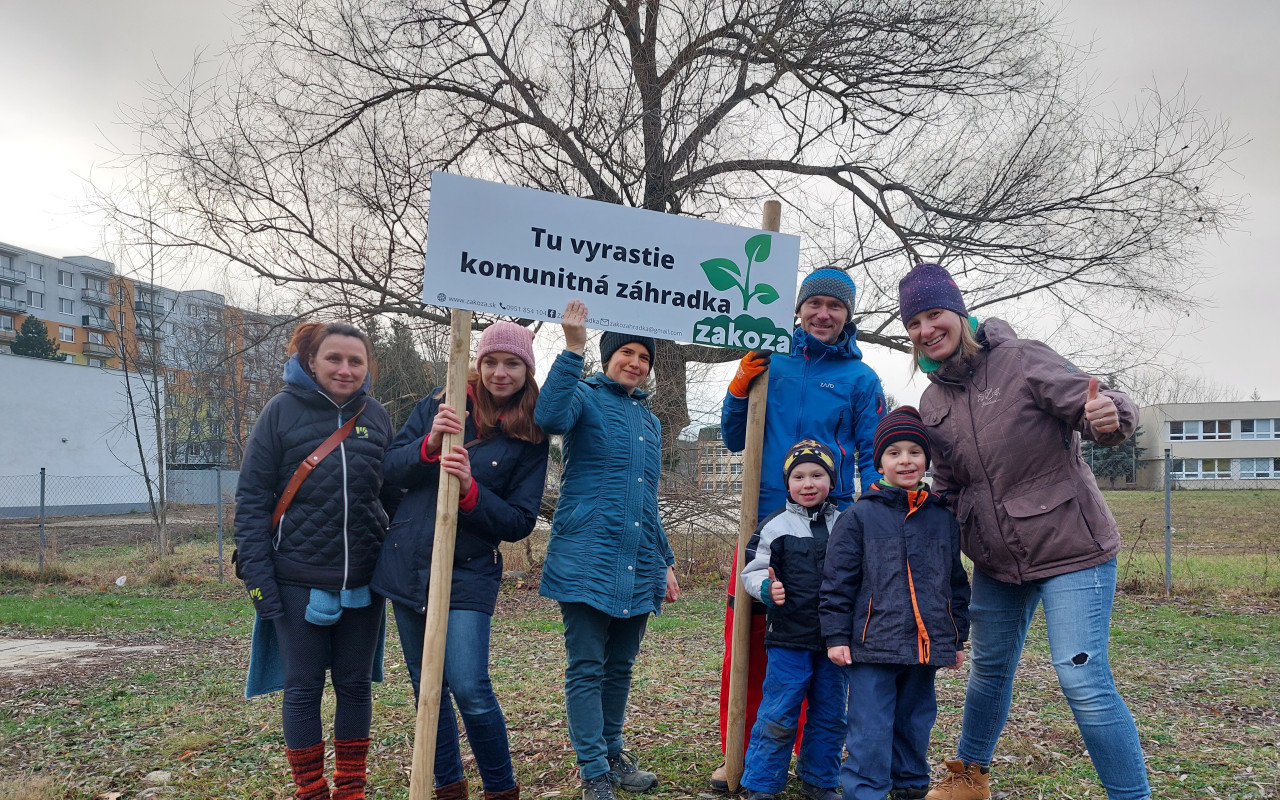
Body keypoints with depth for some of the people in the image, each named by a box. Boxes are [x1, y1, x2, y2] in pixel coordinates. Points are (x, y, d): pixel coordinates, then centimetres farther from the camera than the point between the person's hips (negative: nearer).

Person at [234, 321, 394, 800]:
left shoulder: (375, 416, 4)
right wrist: (257, 578, -10)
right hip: (298, 581, -3)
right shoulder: (283, 411, -5)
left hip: (362, 581, 3)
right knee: (303, 687, 6)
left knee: (355, 685, 12)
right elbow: (251, 499, -5)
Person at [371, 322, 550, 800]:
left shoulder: (530, 438, -4)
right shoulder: (441, 404, 1)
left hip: (468, 572, -3)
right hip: (407, 563, 3)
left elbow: (519, 523, -7)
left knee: (469, 689, -13)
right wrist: (429, 443, -20)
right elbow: (390, 467, 0)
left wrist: (470, 490, -23)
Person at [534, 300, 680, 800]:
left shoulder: (649, 421, 19)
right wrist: (572, 349, -28)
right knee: (587, 668, -2)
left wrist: (665, 562, 23)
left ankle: (612, 754, 29)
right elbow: (549, 418, -26)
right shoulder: (586, 397, 0)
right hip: (588, 560, -6)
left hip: (638, 568, 6)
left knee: (620, 666, 15)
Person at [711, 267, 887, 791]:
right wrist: (740, 389, -3)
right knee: (745, 632, -1)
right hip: (765, 516, 1)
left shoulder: (860, 378, 6)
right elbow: (736, 441, 12)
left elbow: (872, 455, 5)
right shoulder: (773, 365, 9)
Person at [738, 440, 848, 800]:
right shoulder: (775, 526, -2)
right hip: (789, 637, -3)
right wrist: (767, 589, -19)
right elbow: (752, 571, 0)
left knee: (830, 714, 13)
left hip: (835, 638, 4)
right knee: (778, 715, -1)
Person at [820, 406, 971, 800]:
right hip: (873, 647, -4)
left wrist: (958, 638, 16)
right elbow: (838, 580, -3)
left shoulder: (944, 518, 9)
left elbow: (957, 583, 16)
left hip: (926, 646, 4)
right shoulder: (859, 516, -3)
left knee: (915, 724, 17)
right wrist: (836, 635, -6)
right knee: (871, 731, -2)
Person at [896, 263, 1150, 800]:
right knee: (988, 667, 20)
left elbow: (1093, 406, -20)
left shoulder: (1021, 360, -14)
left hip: (1070, 548, -6)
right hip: (996, 558, 6)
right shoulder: (932, 402, 4)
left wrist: (1111, 417, -42)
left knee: (1082, 678, -11)